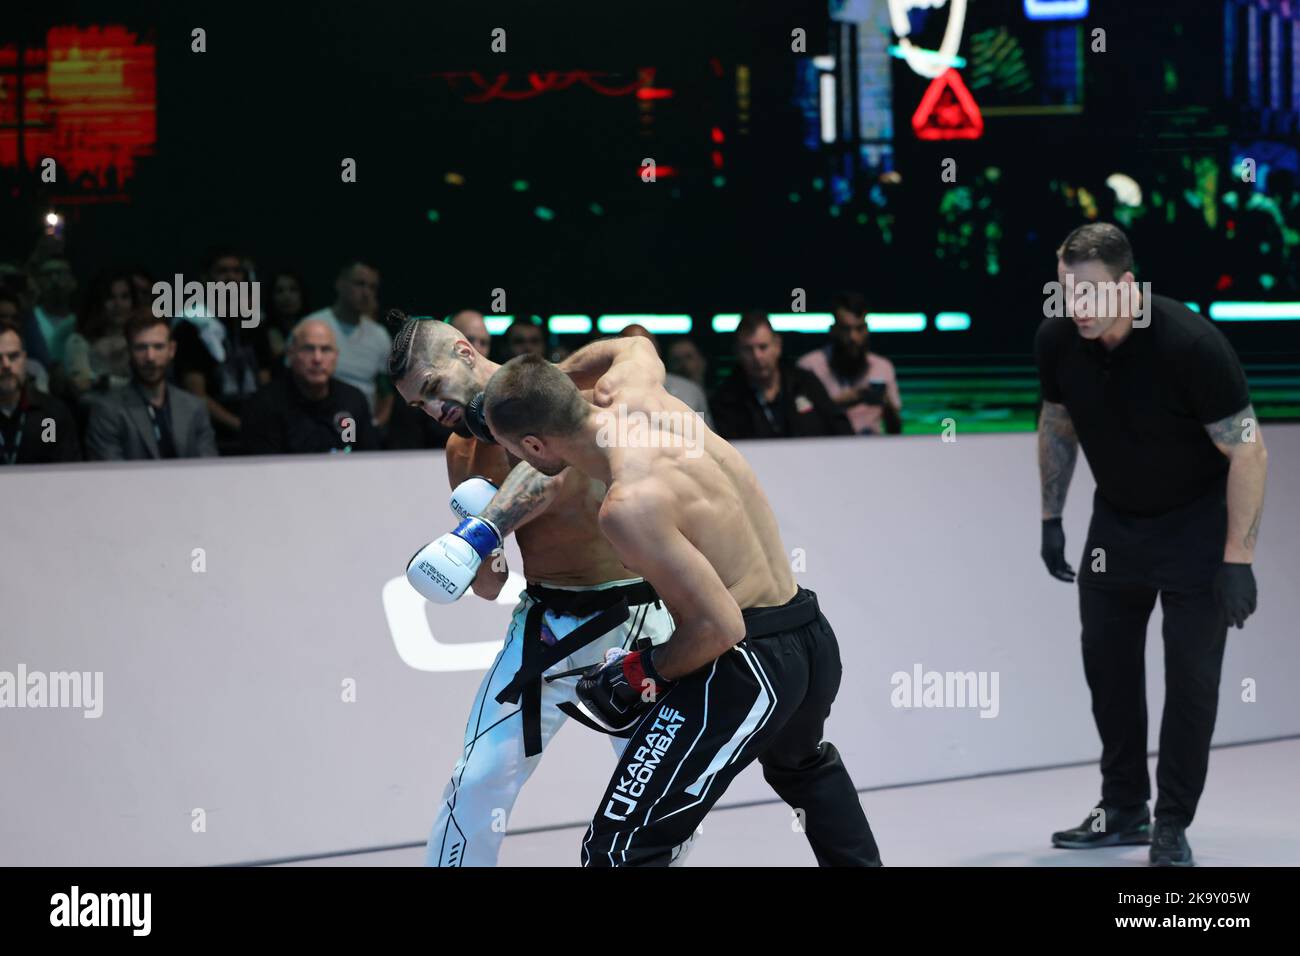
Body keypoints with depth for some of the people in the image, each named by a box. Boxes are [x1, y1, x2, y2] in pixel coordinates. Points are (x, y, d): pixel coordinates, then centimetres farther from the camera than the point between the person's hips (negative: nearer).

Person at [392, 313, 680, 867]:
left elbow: (552, 470, -34)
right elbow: (488, 586, 8)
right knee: (480, 780, -7)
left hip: (637, 622, -4)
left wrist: (482, 531, -46)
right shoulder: (462, 452, 6)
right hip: (546, 625, 4)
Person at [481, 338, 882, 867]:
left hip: (747, 663, -10)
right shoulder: (631, 388, 0)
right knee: (805, 764, 43)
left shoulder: (629, 505, -24)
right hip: (813, 641, 10)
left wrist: (640, 674, -7)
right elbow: (636, 347, 28)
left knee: (616, 849, -12)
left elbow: (720, 626, -23)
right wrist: (541, 381, 25)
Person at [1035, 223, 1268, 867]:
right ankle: (1123, 810, 21)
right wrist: (1051, 518, 8)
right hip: (1116, 519, 5)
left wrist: (1237, 559, -24)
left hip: (1196, 523, -5)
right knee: (1106, 661, 7)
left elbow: (1247, 451, -23)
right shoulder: (1057, 340, -14)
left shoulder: (1191, 345, -30)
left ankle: (1173, 825, 6)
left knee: (1191, 675, -5)